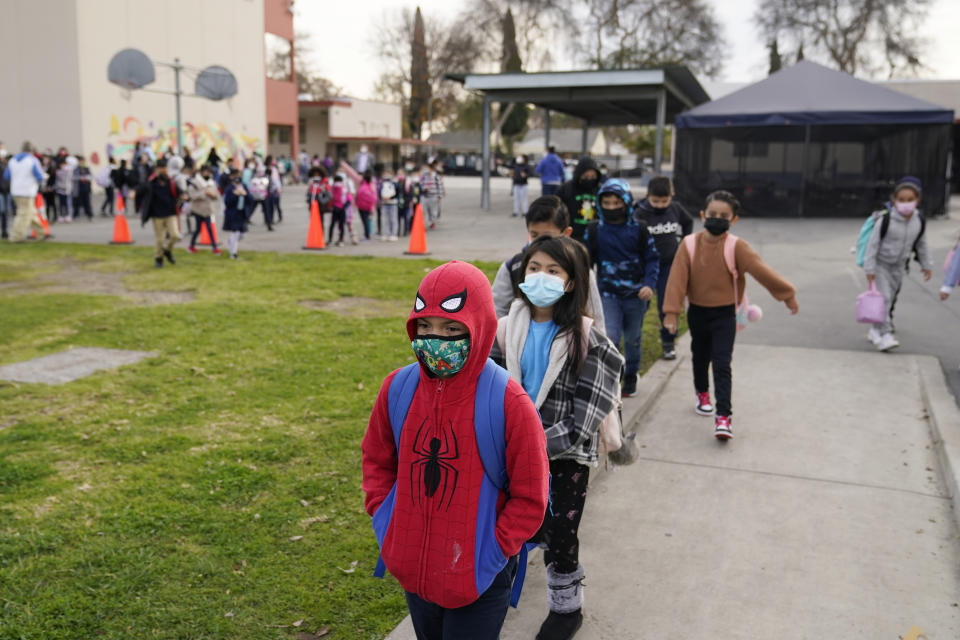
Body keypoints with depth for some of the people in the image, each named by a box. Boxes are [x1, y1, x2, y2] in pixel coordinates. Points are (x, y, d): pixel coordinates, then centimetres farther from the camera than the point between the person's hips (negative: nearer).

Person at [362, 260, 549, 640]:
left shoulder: (508, 402, -19)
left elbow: (530, 498, -11)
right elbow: (376, 459, 10)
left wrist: (490, 553, -13)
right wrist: (385, 522, 2)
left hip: (478, 580, -4)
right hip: (413, 569, 5)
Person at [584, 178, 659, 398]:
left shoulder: (639, 230, -4)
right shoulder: (594, 230, -3)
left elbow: (653, 259, 3)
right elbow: (587, 261, 8)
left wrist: (649, 284, -11)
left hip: (635, 295, 1)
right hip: (608, 294, 0)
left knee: (633, 339, 14)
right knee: (609, 337, -14)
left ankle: (631, 376, 35)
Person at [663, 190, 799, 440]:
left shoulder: (736, 247, -13)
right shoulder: (690, 245, -10)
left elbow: (761, 270, -13)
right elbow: (677, 279, -12)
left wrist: (787, 294, -11)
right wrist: (671, 312, -17)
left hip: (725, 314, -2)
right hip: (697, 312, 2)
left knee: (722, 365, -9)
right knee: (700, 357, 21)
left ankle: (723, 416, -9)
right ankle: (703, 393, 47)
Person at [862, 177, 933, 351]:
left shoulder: (919, 222, -6)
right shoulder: (885, 220, -21)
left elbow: (921, 245, 9)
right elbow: (873, 244, -16)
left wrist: (927, 265, 14)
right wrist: (869, 269, -17)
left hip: (899, 266, 5)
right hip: (881, 265, -5)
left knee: (891, 299, 11)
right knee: (883, 298, -15)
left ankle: (876, 331, 24)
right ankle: (885, 334, -16)